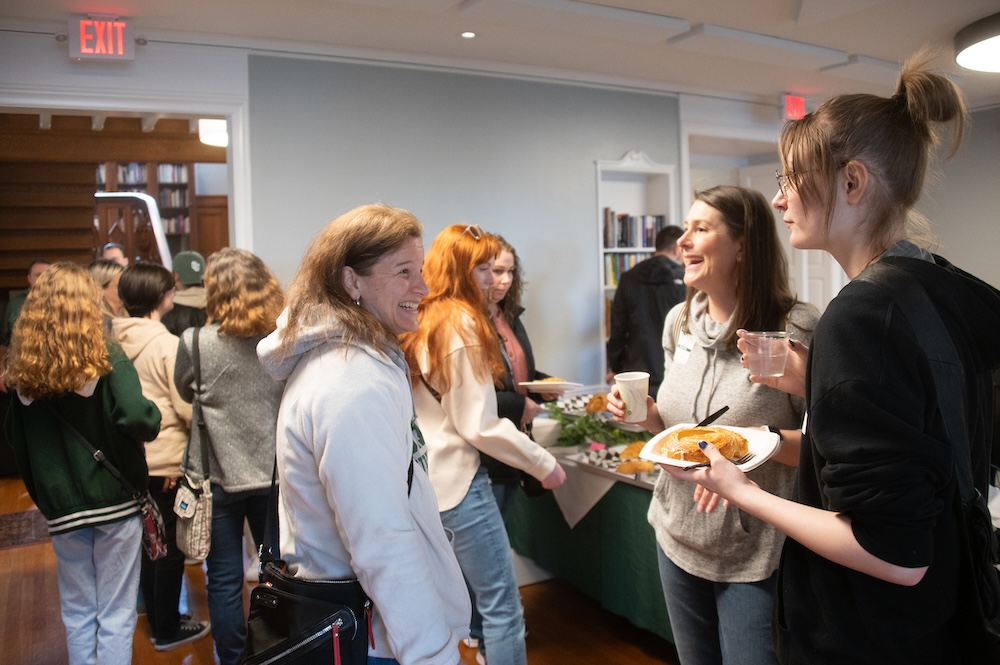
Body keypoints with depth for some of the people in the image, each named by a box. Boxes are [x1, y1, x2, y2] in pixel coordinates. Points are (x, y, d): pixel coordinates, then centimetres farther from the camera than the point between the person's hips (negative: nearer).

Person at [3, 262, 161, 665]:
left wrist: (43, 493, 17)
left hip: (62, 508, 4)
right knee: (116, 615, 9)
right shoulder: (107, 361, -14)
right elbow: (136, 419, -28)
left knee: (77, 612, 19)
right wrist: (154, 416, -7)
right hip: (114, 501, -3)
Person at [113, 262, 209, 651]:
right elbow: (187, 408, -16)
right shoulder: (166, 344, -18)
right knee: (170, 545, 8)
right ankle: (168, 630, 21)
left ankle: (157, 620, 34)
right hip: (166, 458, -6)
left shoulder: (114, 340, -1)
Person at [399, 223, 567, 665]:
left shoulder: (418, 323, 9)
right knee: (502, 607, -1)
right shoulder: (463, 323, -14)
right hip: (456, 479, -9)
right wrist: (544, 464, -8)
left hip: (424, 474, 9)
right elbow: (478, 426, -16)